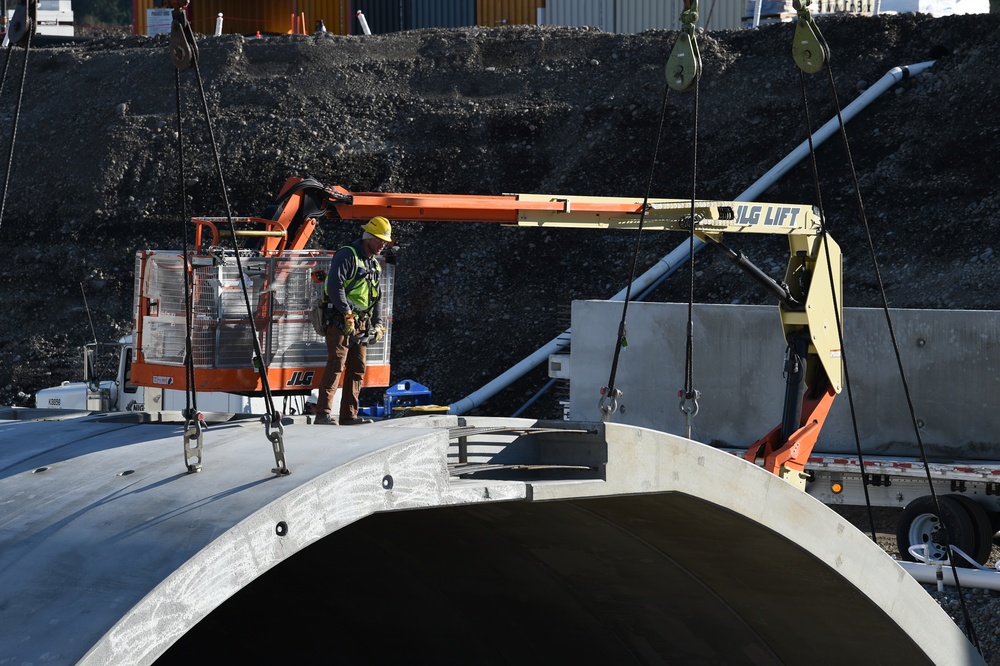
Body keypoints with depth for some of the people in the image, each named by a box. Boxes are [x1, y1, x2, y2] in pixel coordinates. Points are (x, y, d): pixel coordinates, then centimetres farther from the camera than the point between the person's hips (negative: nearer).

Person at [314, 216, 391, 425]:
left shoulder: (375, 264, 21)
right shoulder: (346, 255, -8)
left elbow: (375, 296, 28)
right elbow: (335, 285, -19)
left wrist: (377, 323, 19)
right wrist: (347, 312, -24)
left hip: (361, 324, 9)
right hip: (340, 321, -9)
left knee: (358, 368, 7)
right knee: (336, 365, -15)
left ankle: (349, 415, 11)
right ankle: (323, 413, -18)